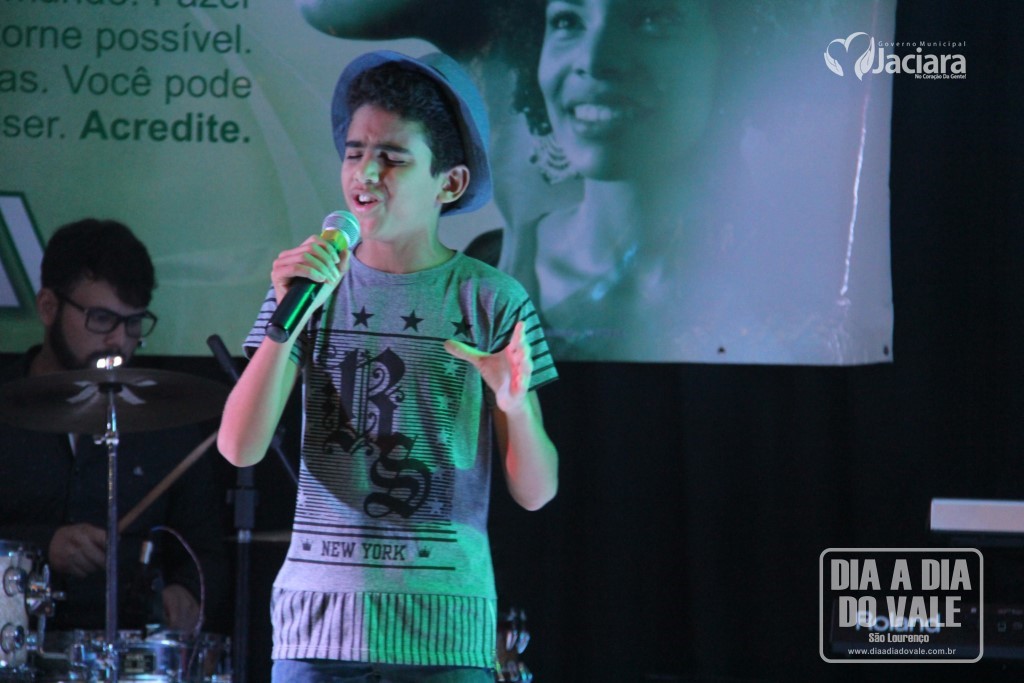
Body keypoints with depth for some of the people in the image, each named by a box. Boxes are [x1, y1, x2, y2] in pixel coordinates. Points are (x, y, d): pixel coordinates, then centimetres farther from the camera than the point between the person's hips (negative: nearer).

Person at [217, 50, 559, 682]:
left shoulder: (493, 302, 1)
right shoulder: (313, 283, 5)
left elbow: (535, 493, 2)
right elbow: (239, 448, -5)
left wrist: (516, 406, -18)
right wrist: (288, 320, -16)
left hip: (444, 625, -1)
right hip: (319, 614, 1)